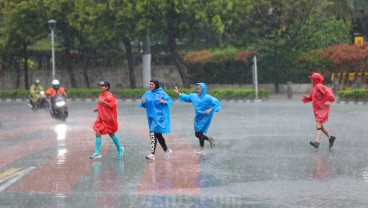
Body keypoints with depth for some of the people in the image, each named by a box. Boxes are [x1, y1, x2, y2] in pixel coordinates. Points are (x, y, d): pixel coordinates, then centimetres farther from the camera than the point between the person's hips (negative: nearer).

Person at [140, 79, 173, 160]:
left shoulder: (161, 93, -6)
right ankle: (167, 151, 26)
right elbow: (144, 105, 9)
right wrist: (143, 102, -13)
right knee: (158, 134, 11)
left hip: (159, 116, -6)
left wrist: (164, 102, -22)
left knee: (153, 133, -16)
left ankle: (152, 154, -14)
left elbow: (170, 101, -3)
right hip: (151, 116, 6)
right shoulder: (147, 94, 8)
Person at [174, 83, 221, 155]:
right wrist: (179, 93, 11)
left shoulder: (208, 98, -15)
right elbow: (186, 97, 19)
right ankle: (210, 139, 33)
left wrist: (211, 109, -29)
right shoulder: (194, 96, 5)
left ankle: (202, 150, 11)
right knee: (197, 134, 11)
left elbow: (217, 104, -18)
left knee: (199, 133, -5)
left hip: (204, 118, -7)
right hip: (197, 118, 7)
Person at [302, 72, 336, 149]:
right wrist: (305, 97, 3)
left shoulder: (320, 87, -15)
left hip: (322, 109, -10)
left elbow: (328, 92, -22)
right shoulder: (314, 88, 14)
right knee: (321, 126, 18)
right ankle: (331, 138, 34)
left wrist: (328, 101, -30)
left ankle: (317, 142, -30)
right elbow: (311, 97, 20)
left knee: (318, 125, -20)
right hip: (317, 110, 10)